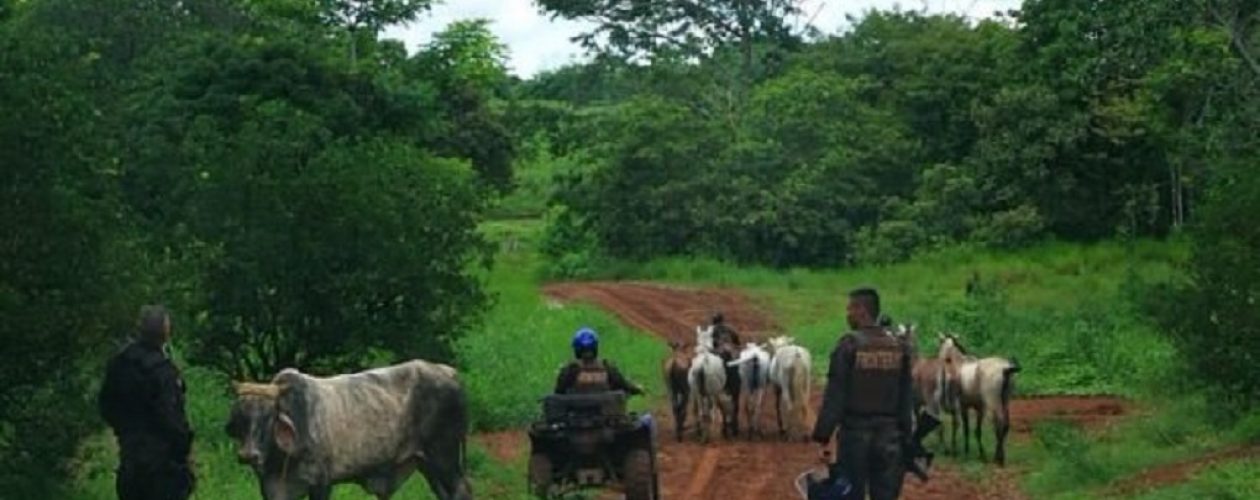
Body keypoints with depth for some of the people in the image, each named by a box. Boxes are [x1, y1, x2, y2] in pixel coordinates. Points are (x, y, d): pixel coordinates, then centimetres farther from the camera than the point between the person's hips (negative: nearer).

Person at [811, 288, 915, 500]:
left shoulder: (849, 345, -10)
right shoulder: (899, 347, 4)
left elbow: (834, 397, -11)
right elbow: (906, 400, 7)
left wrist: (823, 438, -7)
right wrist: (905, 439, 14)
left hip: (855, 433, -4)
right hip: (888, 435, 4)